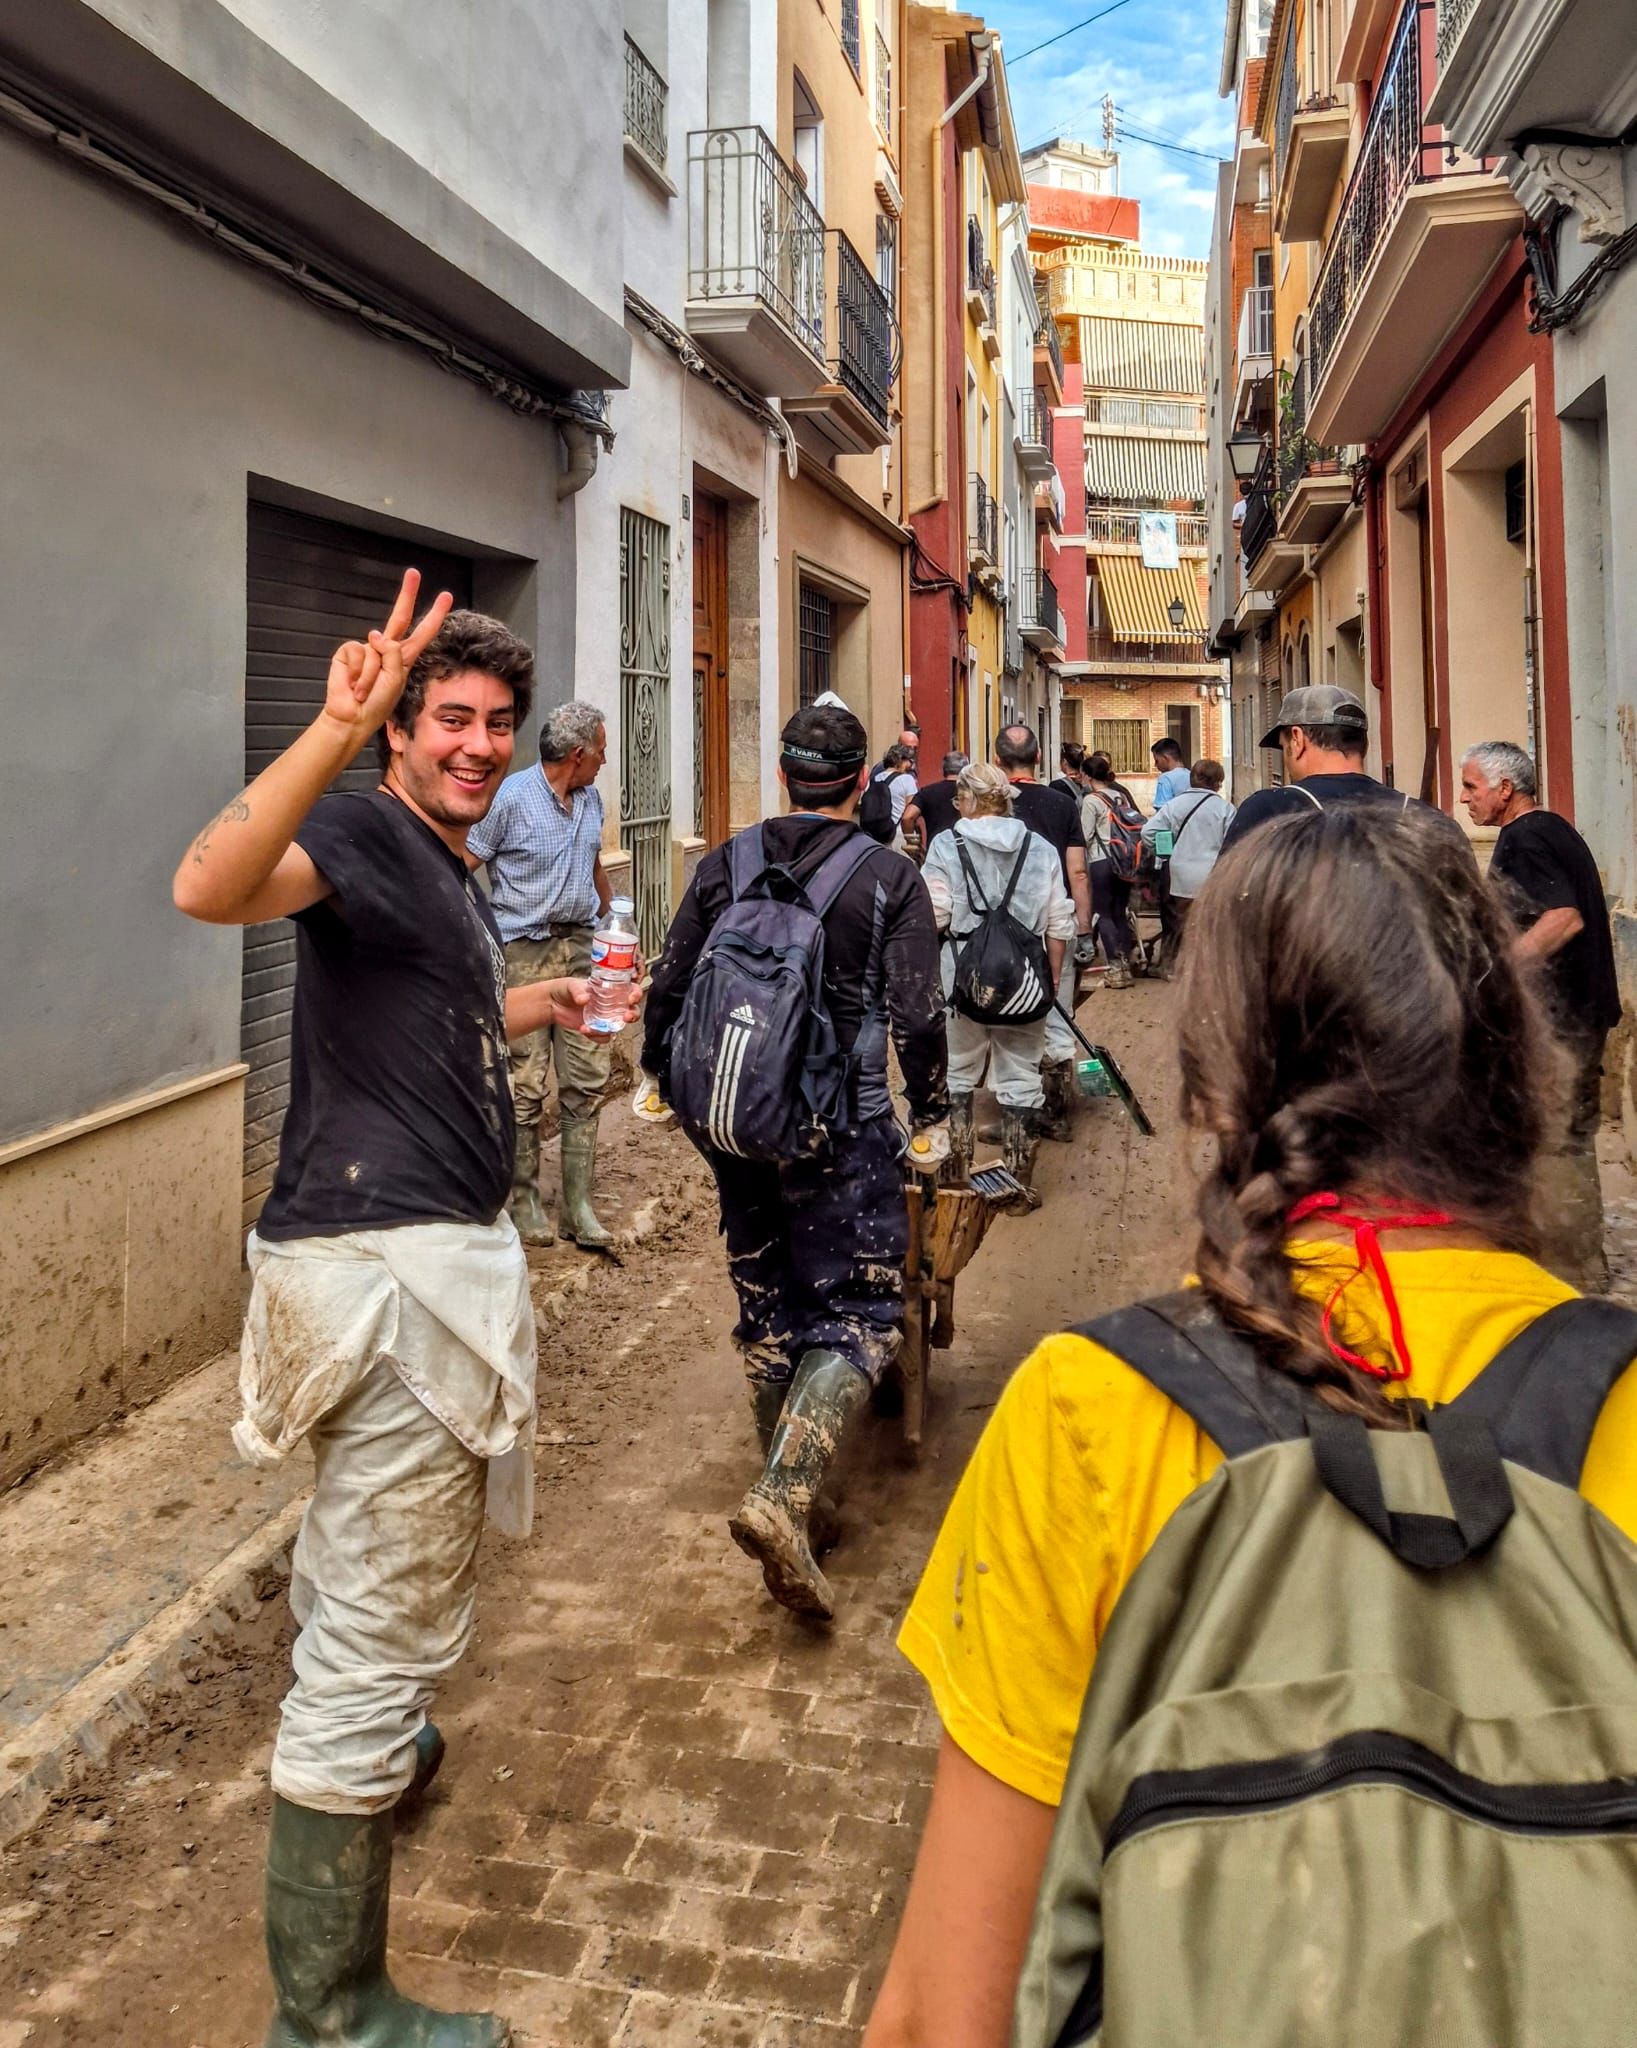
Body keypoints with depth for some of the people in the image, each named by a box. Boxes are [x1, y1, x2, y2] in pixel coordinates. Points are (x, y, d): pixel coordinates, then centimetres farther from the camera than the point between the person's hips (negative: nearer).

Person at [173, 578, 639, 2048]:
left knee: (357, 1544, 31)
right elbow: (211, 887, -35)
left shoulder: (451, 872, 17)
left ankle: (362, 1749, 57)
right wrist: (338, 730, -44)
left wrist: (534, 1006, 38)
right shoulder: (365, 833, -12)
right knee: (389, 1624, -3)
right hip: (394, 1265, -11)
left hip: (423, 1253, 11)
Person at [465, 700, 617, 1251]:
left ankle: (579, 1205, 10)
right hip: (524, 952, -6)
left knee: (588, 1077, 4)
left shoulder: (591, 799, 12)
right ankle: (524, 1201, 10)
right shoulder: (510, 798, -9)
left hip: (580, 947, 6)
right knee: (525, 1084, -3)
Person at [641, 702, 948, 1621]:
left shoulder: (724, 865, 5)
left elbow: (670, 985, 8)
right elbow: (918, 1016, -8)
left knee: (767, 1305, 17)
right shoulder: (891, 878, -5)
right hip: (842, 1131, -4)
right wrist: (933, 1108, 8)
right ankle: (786, 1495, -15)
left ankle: (790, 1493, 28)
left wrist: (663, 1074, 24)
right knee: (858, 1313, 3)